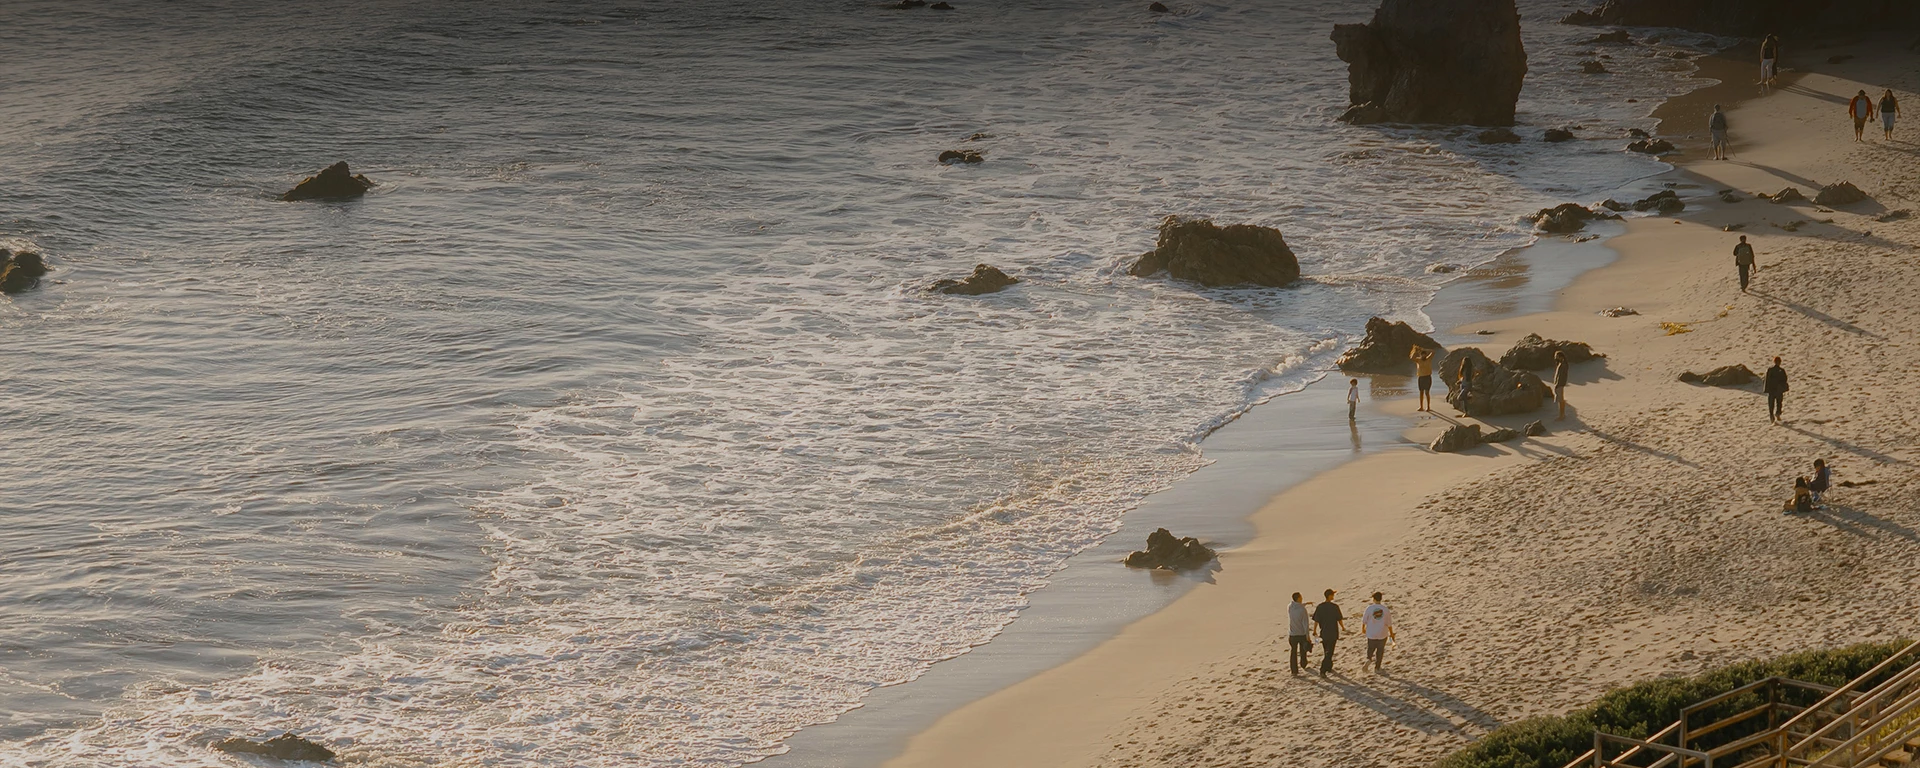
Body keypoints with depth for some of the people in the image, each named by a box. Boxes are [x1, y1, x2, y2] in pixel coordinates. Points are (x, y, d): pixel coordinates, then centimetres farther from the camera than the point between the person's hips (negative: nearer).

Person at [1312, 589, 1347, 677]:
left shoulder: (1319, 607, -5)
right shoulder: (1335, 607, -15)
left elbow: (1316, 620, -2)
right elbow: (1339, 619, -8)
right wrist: (1343, 627, 11)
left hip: (1323, 632, 4)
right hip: (1333, 633, -4)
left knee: (1327, 651, 22)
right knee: (1329, 652, 0)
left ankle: (1329, 667, 35)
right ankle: (1322, 671, -8)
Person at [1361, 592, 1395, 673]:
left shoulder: (1369, 608, -13)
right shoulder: (1385, 609, -10)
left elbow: (1364, 621, -3)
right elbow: (1389, 623, -4)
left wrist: (1363, 628, 18)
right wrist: (1391, 633, 12)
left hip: (1371, 634, 0)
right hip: (1382, 634, 0)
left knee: (1370, 649, 19)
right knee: (1380, 651, 14)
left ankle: (1368, 659, -9)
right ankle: (1377, 668, 19)